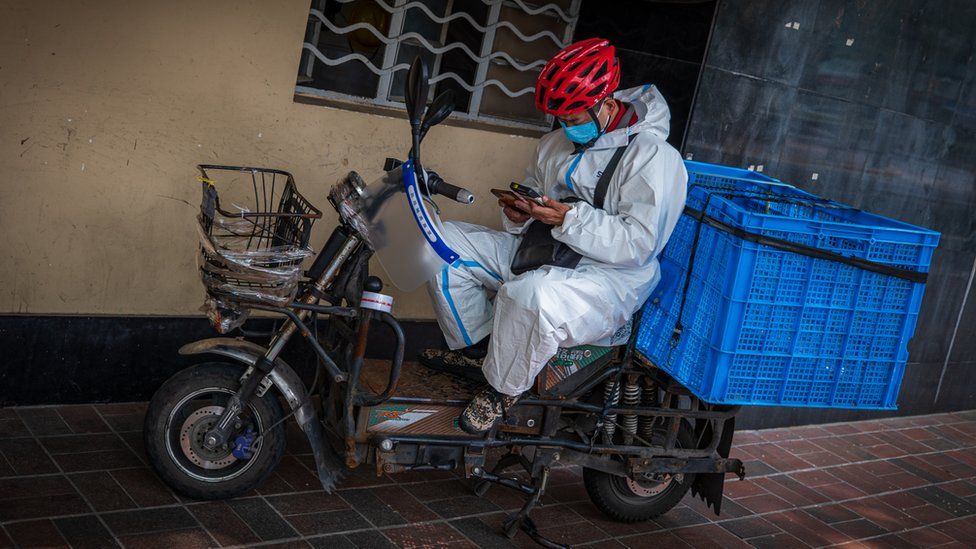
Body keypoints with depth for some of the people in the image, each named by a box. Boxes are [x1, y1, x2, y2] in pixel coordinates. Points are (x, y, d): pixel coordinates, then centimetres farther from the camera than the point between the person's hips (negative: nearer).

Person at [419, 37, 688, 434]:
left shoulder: (652, 156, -13)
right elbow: (534, 188, 26)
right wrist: (519, 213, 0)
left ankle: (503, 390, -13)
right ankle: (477, 347, 10)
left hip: (609, 275, -8)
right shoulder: (557, 143, 12)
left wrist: (569, 218, -29)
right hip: (541, 254, 9)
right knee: (443, 242, -1)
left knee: (531, 294, -41)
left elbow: (638, 244, -20)